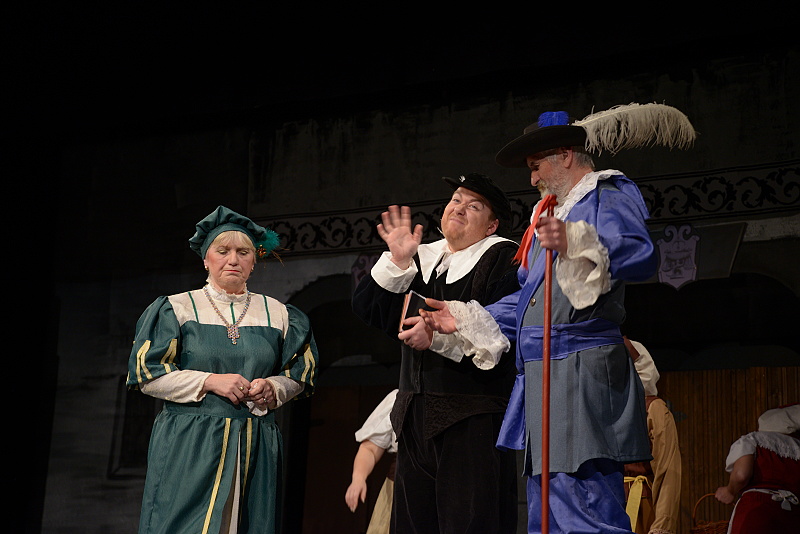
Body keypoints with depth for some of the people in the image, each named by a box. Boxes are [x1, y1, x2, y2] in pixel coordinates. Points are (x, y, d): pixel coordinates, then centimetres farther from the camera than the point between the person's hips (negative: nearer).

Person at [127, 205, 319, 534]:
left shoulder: (277, 313, 12)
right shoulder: (177, 308, 4)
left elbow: (299, 377, 15)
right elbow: (147, 376, -2)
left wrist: (272, 388, -7)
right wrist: (210, 381, -12)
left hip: (255, 448, 3)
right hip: (189, 445, -2)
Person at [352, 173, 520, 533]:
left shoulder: (504, 258, 0)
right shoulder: (423, 258, 19)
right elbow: (366, 308, 10)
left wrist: (440, 335, -18)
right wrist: (398, 261, -3)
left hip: (473, 419, -6)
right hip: (415, 418, 6)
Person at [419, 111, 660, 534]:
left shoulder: (608, 195, 0)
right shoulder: (552, 214, 27)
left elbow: (641, 255, -21)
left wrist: (575, 242, -36)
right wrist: (465, 318, 26)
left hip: (581, 371, -10)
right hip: (543, 375, 10)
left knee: (582, 500, -16)